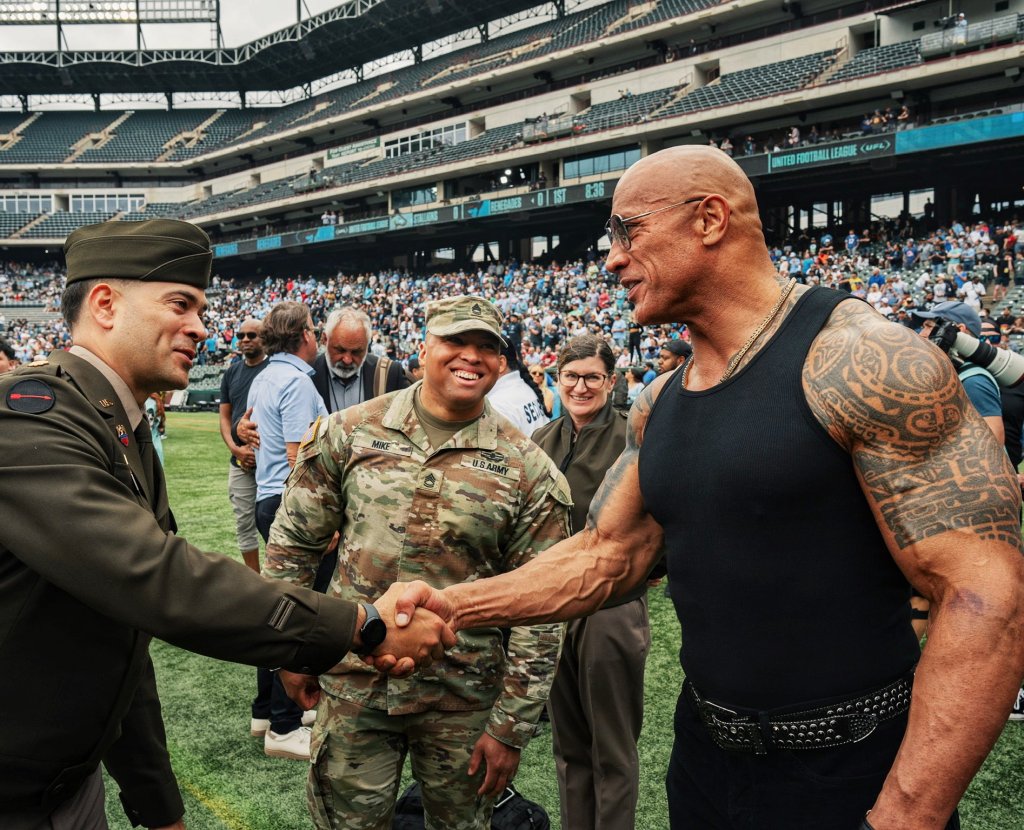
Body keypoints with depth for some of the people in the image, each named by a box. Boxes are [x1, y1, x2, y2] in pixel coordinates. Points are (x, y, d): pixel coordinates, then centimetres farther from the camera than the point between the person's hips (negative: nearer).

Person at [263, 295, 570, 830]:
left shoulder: (529, 471, -8)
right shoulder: (349, 433, -4)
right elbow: (293, 542, 5)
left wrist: (510, 727, -4)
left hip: (462, 701, 0)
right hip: (352, 686, 1)